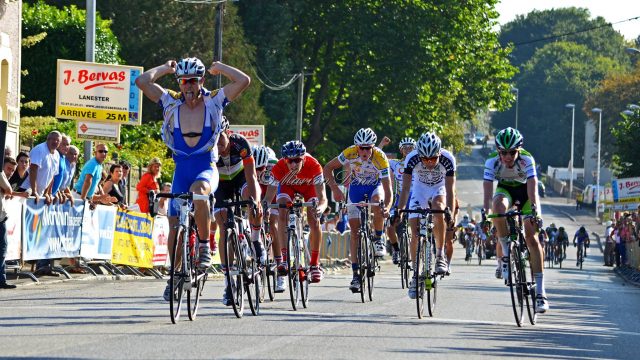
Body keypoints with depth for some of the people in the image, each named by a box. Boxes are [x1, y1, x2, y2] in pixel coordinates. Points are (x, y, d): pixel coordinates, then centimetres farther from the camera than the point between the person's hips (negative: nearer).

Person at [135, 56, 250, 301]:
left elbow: (244, 81, -14)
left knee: (197, 191, -38)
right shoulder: (171, 103, 1)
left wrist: (218, 68, -2)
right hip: (182, 170, 3)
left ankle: (205, 245, -23)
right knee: (174, 223, -2)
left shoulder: (213, 102, -3)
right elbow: (142, 81, -7)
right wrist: (166, 68, 3)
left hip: (207, 169, -3)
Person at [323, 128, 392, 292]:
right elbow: (327, 168, -16)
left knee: (377, 202, -37)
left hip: (375, 186, -1)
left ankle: (378, 240, -12)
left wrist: (387, 208, -54)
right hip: (356, 187, 1)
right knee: (355, 230, -7)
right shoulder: (350, 153, -28)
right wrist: (335, 189, -29)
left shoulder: (380, 158, -33)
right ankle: (356, 275, -5)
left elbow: (388, 189, -36)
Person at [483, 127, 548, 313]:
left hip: (525, 190, -1)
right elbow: (488, 190, -34)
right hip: (505, 189, 1)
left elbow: (533, 188, -40)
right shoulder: (492, 161, -27)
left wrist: (535, 211, -53)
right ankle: (506, 254, -17)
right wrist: (486, 212, -49)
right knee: (498, 205, -36)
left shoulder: (527, 160, -31)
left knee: (531, 237, -14)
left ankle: (540, 290, -12)